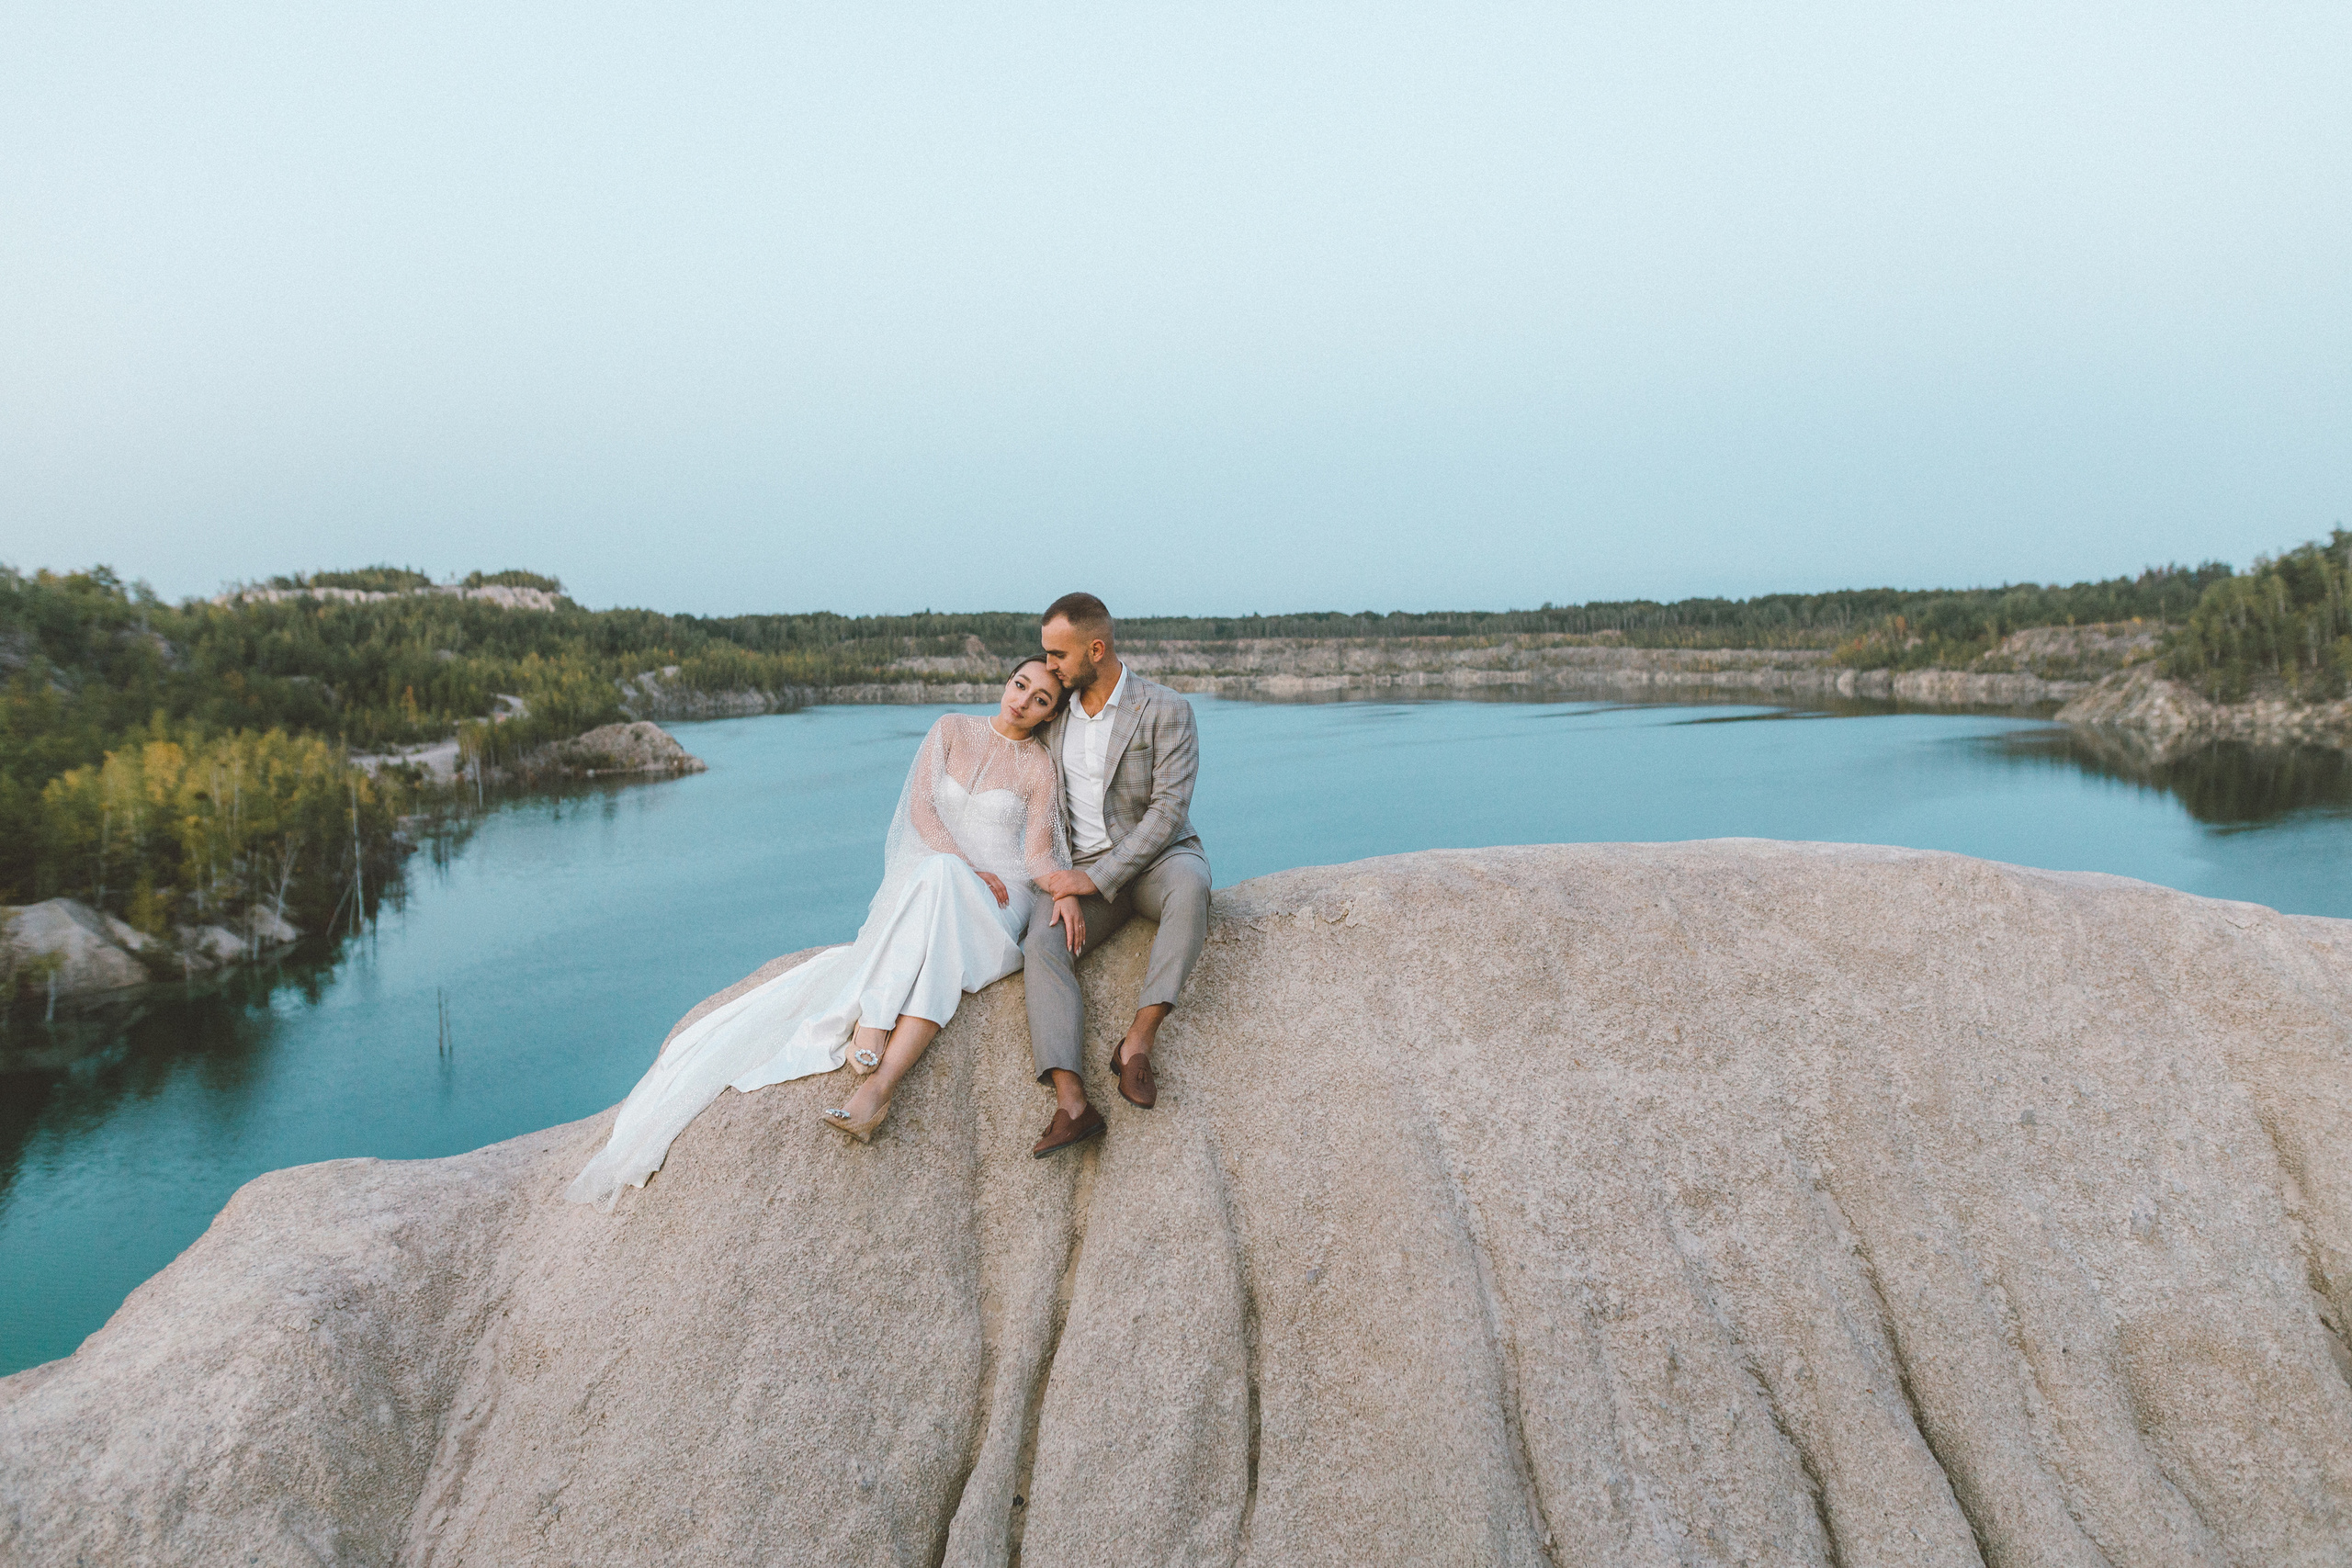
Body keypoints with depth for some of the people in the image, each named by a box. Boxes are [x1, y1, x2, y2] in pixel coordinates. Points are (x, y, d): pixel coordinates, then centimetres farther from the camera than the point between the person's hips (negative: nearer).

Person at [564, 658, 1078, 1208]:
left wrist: (1069, 889, -25)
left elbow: (1039, 852, -2)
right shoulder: (952, 729, 11)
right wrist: (969, 868, -13)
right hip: (929, 872, 2)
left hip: (998, 900, -1)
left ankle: (880, 1085, -50)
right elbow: (920, 808, 1)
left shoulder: (1040, 766, 6)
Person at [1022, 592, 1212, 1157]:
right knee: (1042, 943, -26)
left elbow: (1168, 811, -16)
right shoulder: (1055, 714, 8)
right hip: (1082, 872, 4)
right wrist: (1065, 891, -5)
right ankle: (1071, 1103, -39)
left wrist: (1095, 878, -22)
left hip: (1156, 858, -3)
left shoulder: (1166, 711, -8)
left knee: (1190, 882, -39)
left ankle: (1138, 1043, -37)